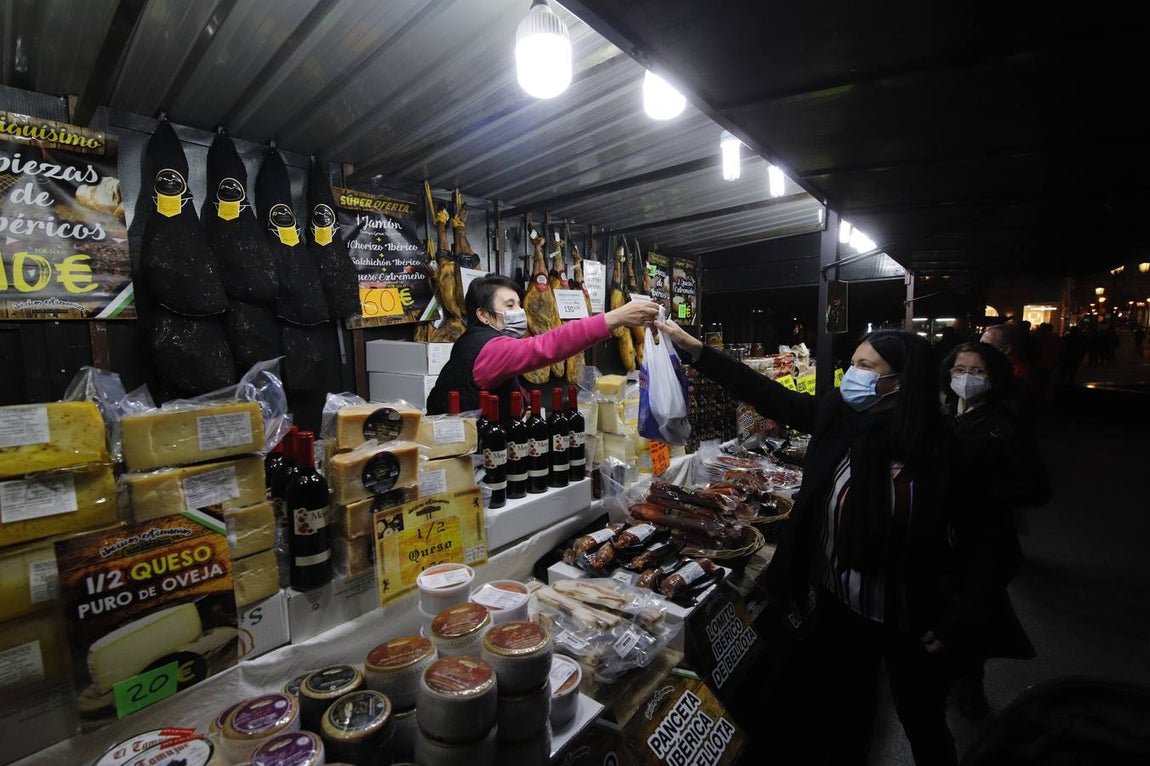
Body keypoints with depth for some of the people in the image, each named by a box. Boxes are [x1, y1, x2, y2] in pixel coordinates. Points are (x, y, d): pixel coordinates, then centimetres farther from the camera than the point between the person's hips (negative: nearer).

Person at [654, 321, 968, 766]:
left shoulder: (938, 449, -20)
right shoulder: (837, 415, -9)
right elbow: (767, 395, -10)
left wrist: (951, 622, -11)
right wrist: (691, 347, -12)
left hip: (908, 618, -3)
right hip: (838, 604, 3)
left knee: (923, 723, 23)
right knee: (844, 712, 24)